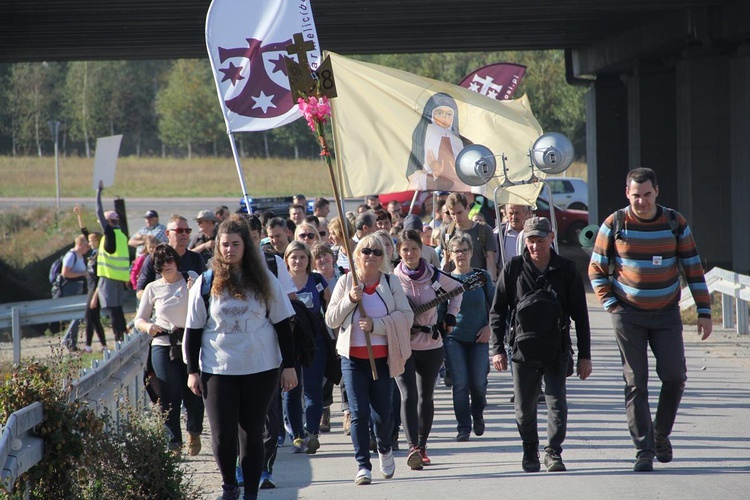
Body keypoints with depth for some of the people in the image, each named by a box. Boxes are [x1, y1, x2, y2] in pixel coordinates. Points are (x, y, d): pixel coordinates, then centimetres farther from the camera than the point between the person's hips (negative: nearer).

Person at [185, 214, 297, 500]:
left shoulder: (264, 281, 1)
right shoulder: (206, 283, 0)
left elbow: (282, 324, 5)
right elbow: (193, 331, 4)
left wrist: (289, 365, 3)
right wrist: (192, 371, 1)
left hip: (261, 369, 0)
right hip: (218, 369, 0)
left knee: (252, 434, 5)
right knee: (222, 436, -4)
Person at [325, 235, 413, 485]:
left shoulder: (390, 282, 3)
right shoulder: (346, 282, 4)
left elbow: (406, 316, -4)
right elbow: (331, 319, 1)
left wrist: (376, 325, -16)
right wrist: (350, 300, -14)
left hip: (382, 358, 0)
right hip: (353, 358, 0)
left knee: (383, 412, 4)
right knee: (359, 413, -5)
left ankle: (384, 449, 34)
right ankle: (363, 465, 0)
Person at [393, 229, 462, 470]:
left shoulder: (434, 276, 1)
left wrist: (450, 316, 9)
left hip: (431, 345, 2)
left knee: (426, 397, 10)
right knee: (408, 396, -16)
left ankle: (422, 445, 24)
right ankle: (413, 447, -21)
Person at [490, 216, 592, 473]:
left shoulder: (566, 270, 2)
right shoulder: (513, 268, 1)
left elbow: (580, 315, 6)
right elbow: (497, 312, 5)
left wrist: (584, 355, 3)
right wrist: (498, 348, -3)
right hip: (523, 348, 1)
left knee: (557, 401, -10)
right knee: (525, 407, 7)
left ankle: (553, 452, -4)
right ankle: (530, 451, 24)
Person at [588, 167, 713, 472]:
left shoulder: (675, 223, -1)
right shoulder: (614, 225, -4)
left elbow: (694, 269, 4)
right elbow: (596, 270, 3)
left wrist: (704, 312, 0)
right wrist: (611, 305, -7)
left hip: (666, 313, 1)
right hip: (629, 315, -1)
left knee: (674, 376, -6)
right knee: (636, 382, -3)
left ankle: (661, 434, 17)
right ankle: (644, 450, -1)